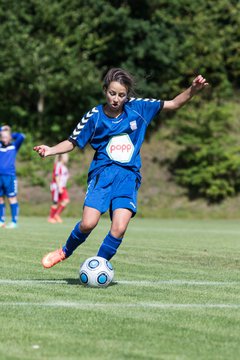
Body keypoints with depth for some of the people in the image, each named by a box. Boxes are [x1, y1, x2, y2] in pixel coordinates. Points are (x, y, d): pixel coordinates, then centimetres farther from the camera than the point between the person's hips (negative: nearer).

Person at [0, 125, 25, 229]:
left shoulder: (14, 146, 5)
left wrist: (11, 134, 4)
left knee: (12, 198, -3)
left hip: (9, 175, -3)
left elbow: (21, 137, -9)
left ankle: (14, 222, -2)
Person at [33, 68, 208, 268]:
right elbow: (73, 143, 7)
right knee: (88, 224, -17)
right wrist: (51, 150, -11)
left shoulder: (138, 108, 2)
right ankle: (64, 252, 13)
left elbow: (174, 104, 7)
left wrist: (193, 90, -10)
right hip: (102, 173, -1)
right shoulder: (94, 116, -1)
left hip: (129, 177, 1)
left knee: (119, 228, -17)